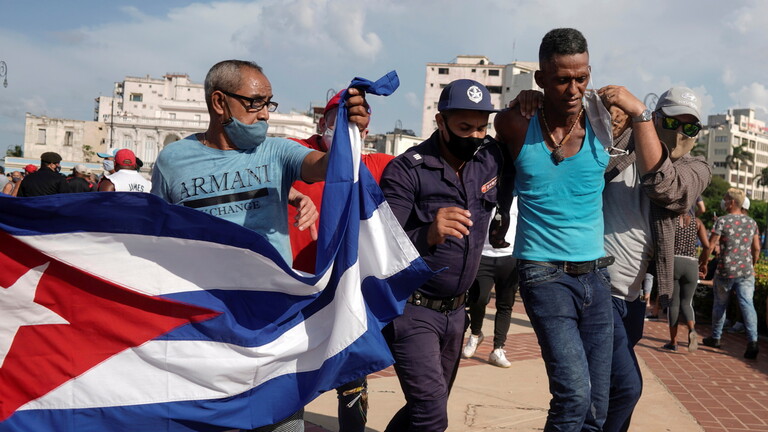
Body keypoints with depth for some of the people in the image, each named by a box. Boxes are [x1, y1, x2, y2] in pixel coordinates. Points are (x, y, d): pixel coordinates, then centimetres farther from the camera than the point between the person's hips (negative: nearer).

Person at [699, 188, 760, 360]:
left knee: (720, 304, 13)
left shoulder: (722, 221, -8)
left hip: (726, 270, -3)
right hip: (746, 271, 3)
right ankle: (752, 341, -16)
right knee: (747, 304, -3)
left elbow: (709, 246, -10)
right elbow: (756, 248, 10)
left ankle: (715, 338, 25)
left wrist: (702, 263, 4)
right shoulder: (751, 222, 7)